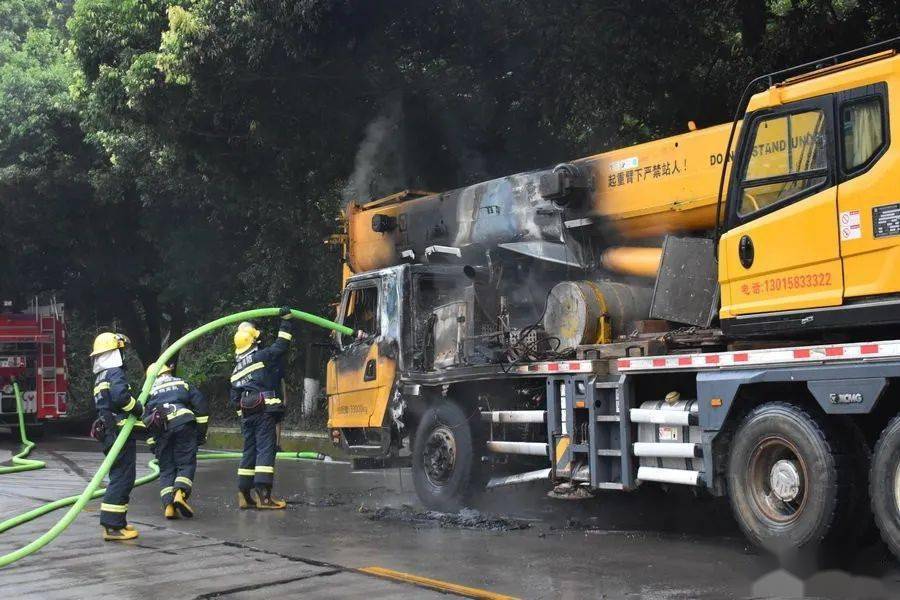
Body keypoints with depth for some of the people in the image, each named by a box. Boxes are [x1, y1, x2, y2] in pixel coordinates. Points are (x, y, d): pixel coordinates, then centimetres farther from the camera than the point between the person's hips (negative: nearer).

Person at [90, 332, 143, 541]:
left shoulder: (101, 377, 21)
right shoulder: (115, 373, -10)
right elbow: (120, 396, -28)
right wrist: (140, 409, -14)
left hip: (109, 434, 10)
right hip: (120, 432, -10)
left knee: (119, 478, 16)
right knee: (122, 478, -10)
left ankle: (117, 522, 22)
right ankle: (112, 526, -12)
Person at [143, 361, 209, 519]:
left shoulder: (149, 391, 24)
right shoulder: (182, 384, 22)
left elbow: (145, 419, 16)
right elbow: (201, 406, 13)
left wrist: (152, 444, 19)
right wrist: (201, 432, 18)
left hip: (160, 431, 1)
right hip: (184, 424, -1)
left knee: (166, 469, 9)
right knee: (186, 463, 3)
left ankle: (168, 505, -4)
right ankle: (180, 493, -23)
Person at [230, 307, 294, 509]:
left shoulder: (236, 370, 19)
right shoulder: (261, 356, -3)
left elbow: (235, 399, 19)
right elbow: (281, 345, -2)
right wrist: (286, 320, 6)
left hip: (246, 415, 7)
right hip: (264, 411, -7)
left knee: (249, 451, 12)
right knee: (265, 449, -9)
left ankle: (244, 494, 11)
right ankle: (263, 494, -16)